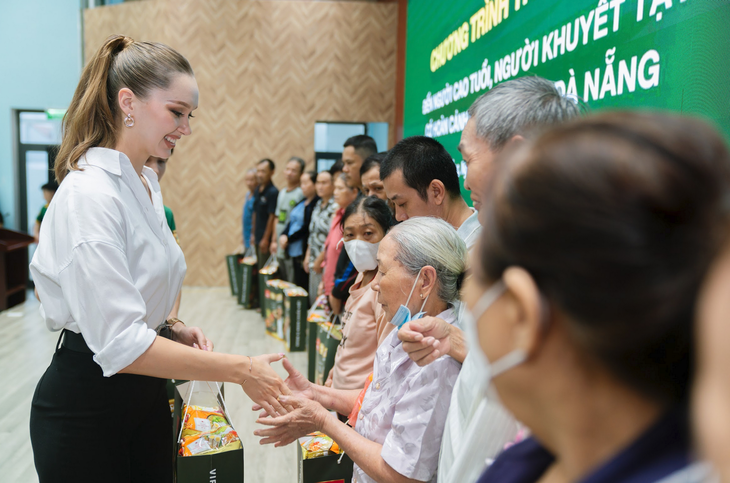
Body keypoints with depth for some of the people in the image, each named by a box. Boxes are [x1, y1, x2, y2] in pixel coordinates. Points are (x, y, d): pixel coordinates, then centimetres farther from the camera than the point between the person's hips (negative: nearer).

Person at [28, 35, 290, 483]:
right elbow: (119, 344, -28)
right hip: (85, 402, -8)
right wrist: (240, 369, -25)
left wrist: (171, 329, -1)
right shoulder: (90, 194, -23)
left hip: (145, 393, 8)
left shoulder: (147, 182, 5)